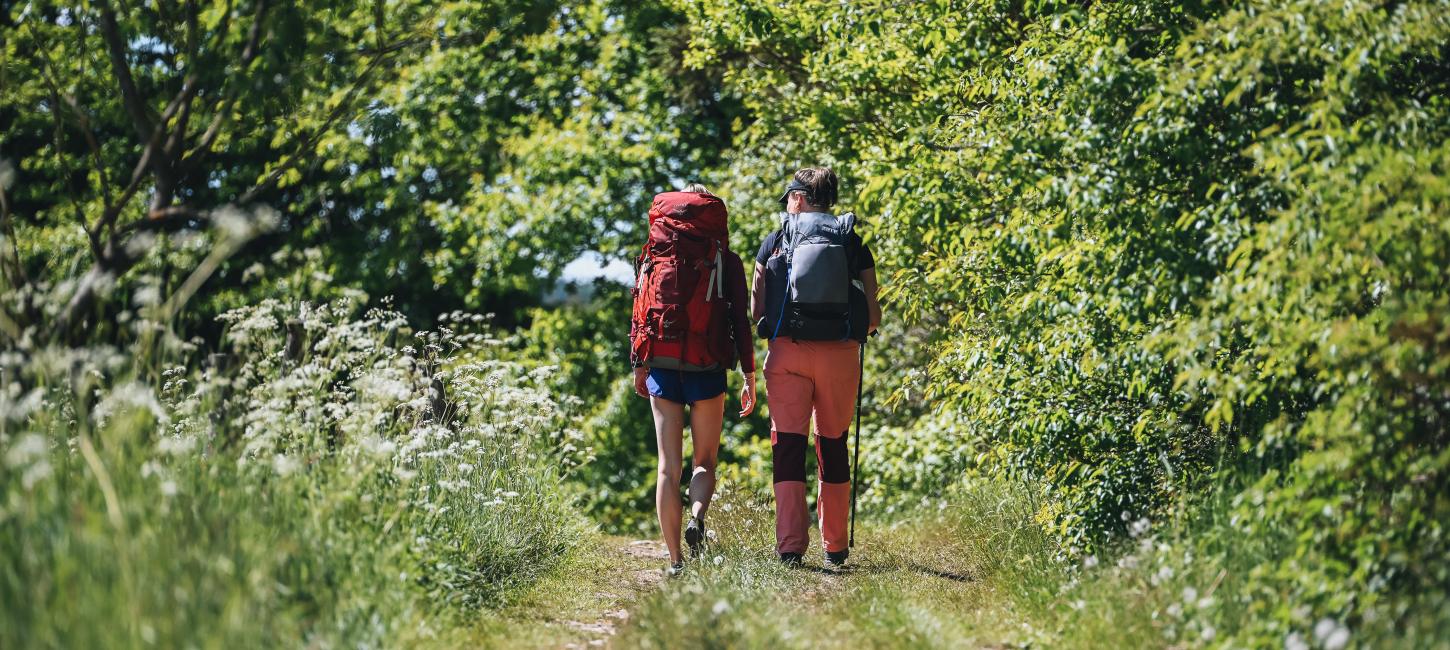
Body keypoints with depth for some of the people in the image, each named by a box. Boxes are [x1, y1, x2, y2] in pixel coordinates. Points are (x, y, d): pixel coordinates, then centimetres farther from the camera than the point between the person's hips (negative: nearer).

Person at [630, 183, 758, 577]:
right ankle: (697, 518, -18)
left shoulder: (653, 257, 8)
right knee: (706, 461, 13)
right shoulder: (726, 260, 3)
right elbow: (740, 319, 0)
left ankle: (675, 560, 2)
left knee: (668, 466, 5)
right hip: (707, 369, -1)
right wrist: (749, 376, 3)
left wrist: (638, 367, 11)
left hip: (662, 366, 1)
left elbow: (639, 314, 6)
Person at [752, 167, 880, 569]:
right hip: (839, 353, 1)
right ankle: (835, 548, 15)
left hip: (787, 351, -1)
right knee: (833, 445, 12)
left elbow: (756, 310, 3)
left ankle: (791, 546, -9)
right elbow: (874, 317, 5)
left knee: (788, 444, 1)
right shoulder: (854, 244, 9)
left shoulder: (776, 241, 6)